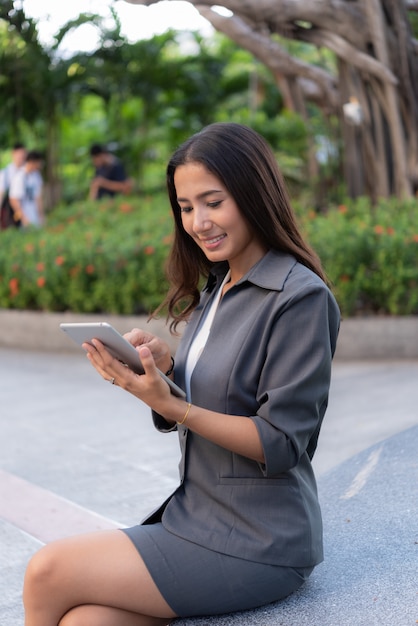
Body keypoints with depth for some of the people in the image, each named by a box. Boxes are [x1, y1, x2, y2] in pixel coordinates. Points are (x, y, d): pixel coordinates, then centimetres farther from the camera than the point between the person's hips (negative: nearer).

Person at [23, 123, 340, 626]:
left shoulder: (301, 297, -14)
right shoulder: (216, 287, 12)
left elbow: (279, 443, -17)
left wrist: (170, 405, -25)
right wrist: (160, 364, -8)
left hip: (255, 542, -6)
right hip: (196, 514, 7)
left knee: (48, 573, -12)